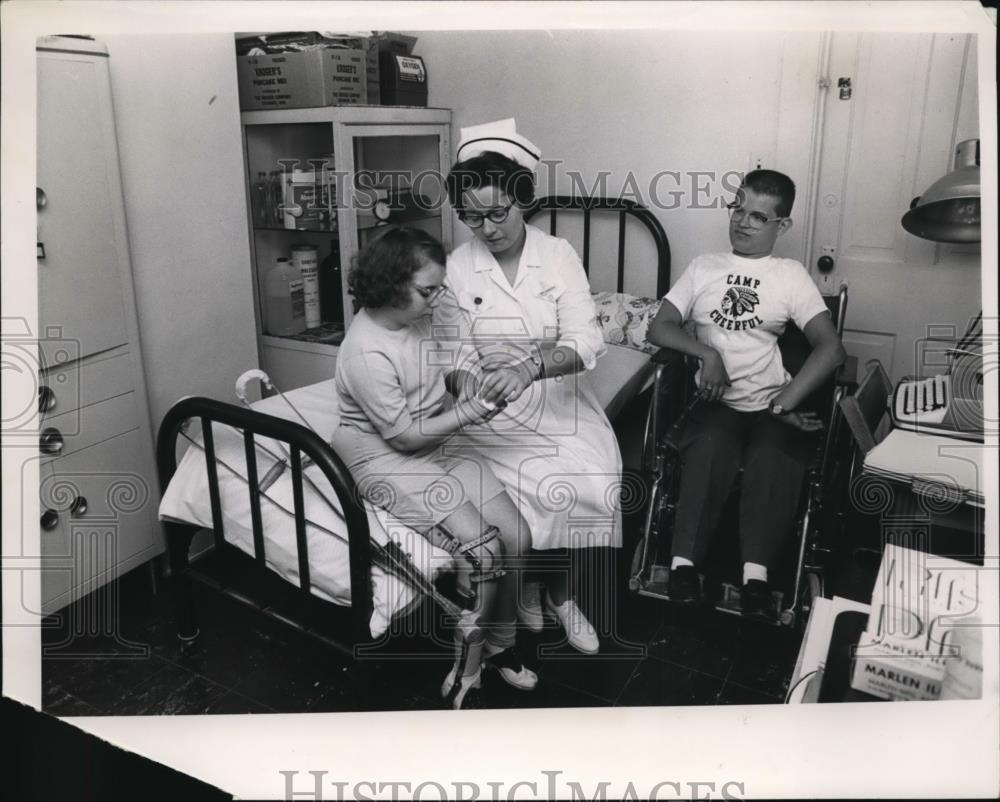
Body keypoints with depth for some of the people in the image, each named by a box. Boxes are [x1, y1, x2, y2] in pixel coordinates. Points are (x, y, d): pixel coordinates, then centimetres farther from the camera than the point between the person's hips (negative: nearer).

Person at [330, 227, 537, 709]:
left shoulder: (418, 320, 0)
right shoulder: (365, 353, -24)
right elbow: (405, 435, -20)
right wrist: (469, 411, -18)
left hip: (441, 447, 8)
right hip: (388, 461, -7)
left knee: (516, 536, -7)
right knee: (482, 550, -20)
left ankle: (500, 643, 14)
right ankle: (464, 677, 0)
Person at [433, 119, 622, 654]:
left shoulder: (559, 255, -5)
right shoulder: (456, 268, -4)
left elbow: (585, 343, -16)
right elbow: (457, 353, -3)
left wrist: (527, 368, -34)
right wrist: (468, 383, -27)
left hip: (559, 394, 1)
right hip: (494, 408, -1)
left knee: (600, 477, -22)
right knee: (549, 485, -24)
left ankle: (553, 585, 5)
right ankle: (555, 591, 7)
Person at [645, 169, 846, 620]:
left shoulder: (791, 275, 10)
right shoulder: (704, 267, 17)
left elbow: (830, 348, -2)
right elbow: (658, 328, 10)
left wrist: (785, 403, -15)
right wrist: (706, 352, -8)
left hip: (772, 403, -1)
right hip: (717, 402, 1)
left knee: (774, 456, -33)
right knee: (710, 447, -32)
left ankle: (756, 573, -38)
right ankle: (683, 562, -33)